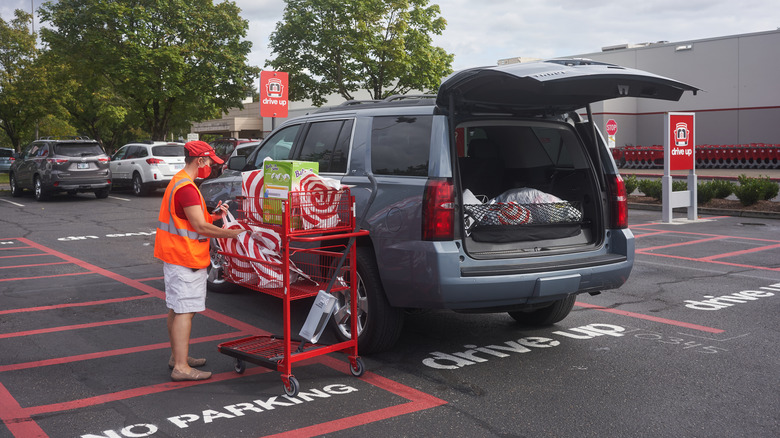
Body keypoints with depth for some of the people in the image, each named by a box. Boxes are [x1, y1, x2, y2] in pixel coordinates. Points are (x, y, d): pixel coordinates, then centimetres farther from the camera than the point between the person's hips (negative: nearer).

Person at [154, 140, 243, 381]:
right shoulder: (186, 187, -19)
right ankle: (181, 367, -7)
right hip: (185, 259, -11)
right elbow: (200, 227, -23)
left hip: (176, 257, 11)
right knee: (184, 311, -9)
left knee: (176, 309, 17)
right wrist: (233, 233, -20)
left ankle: (177, 356, 28)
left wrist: (213, 215, 7)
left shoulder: (178, 182, 16)